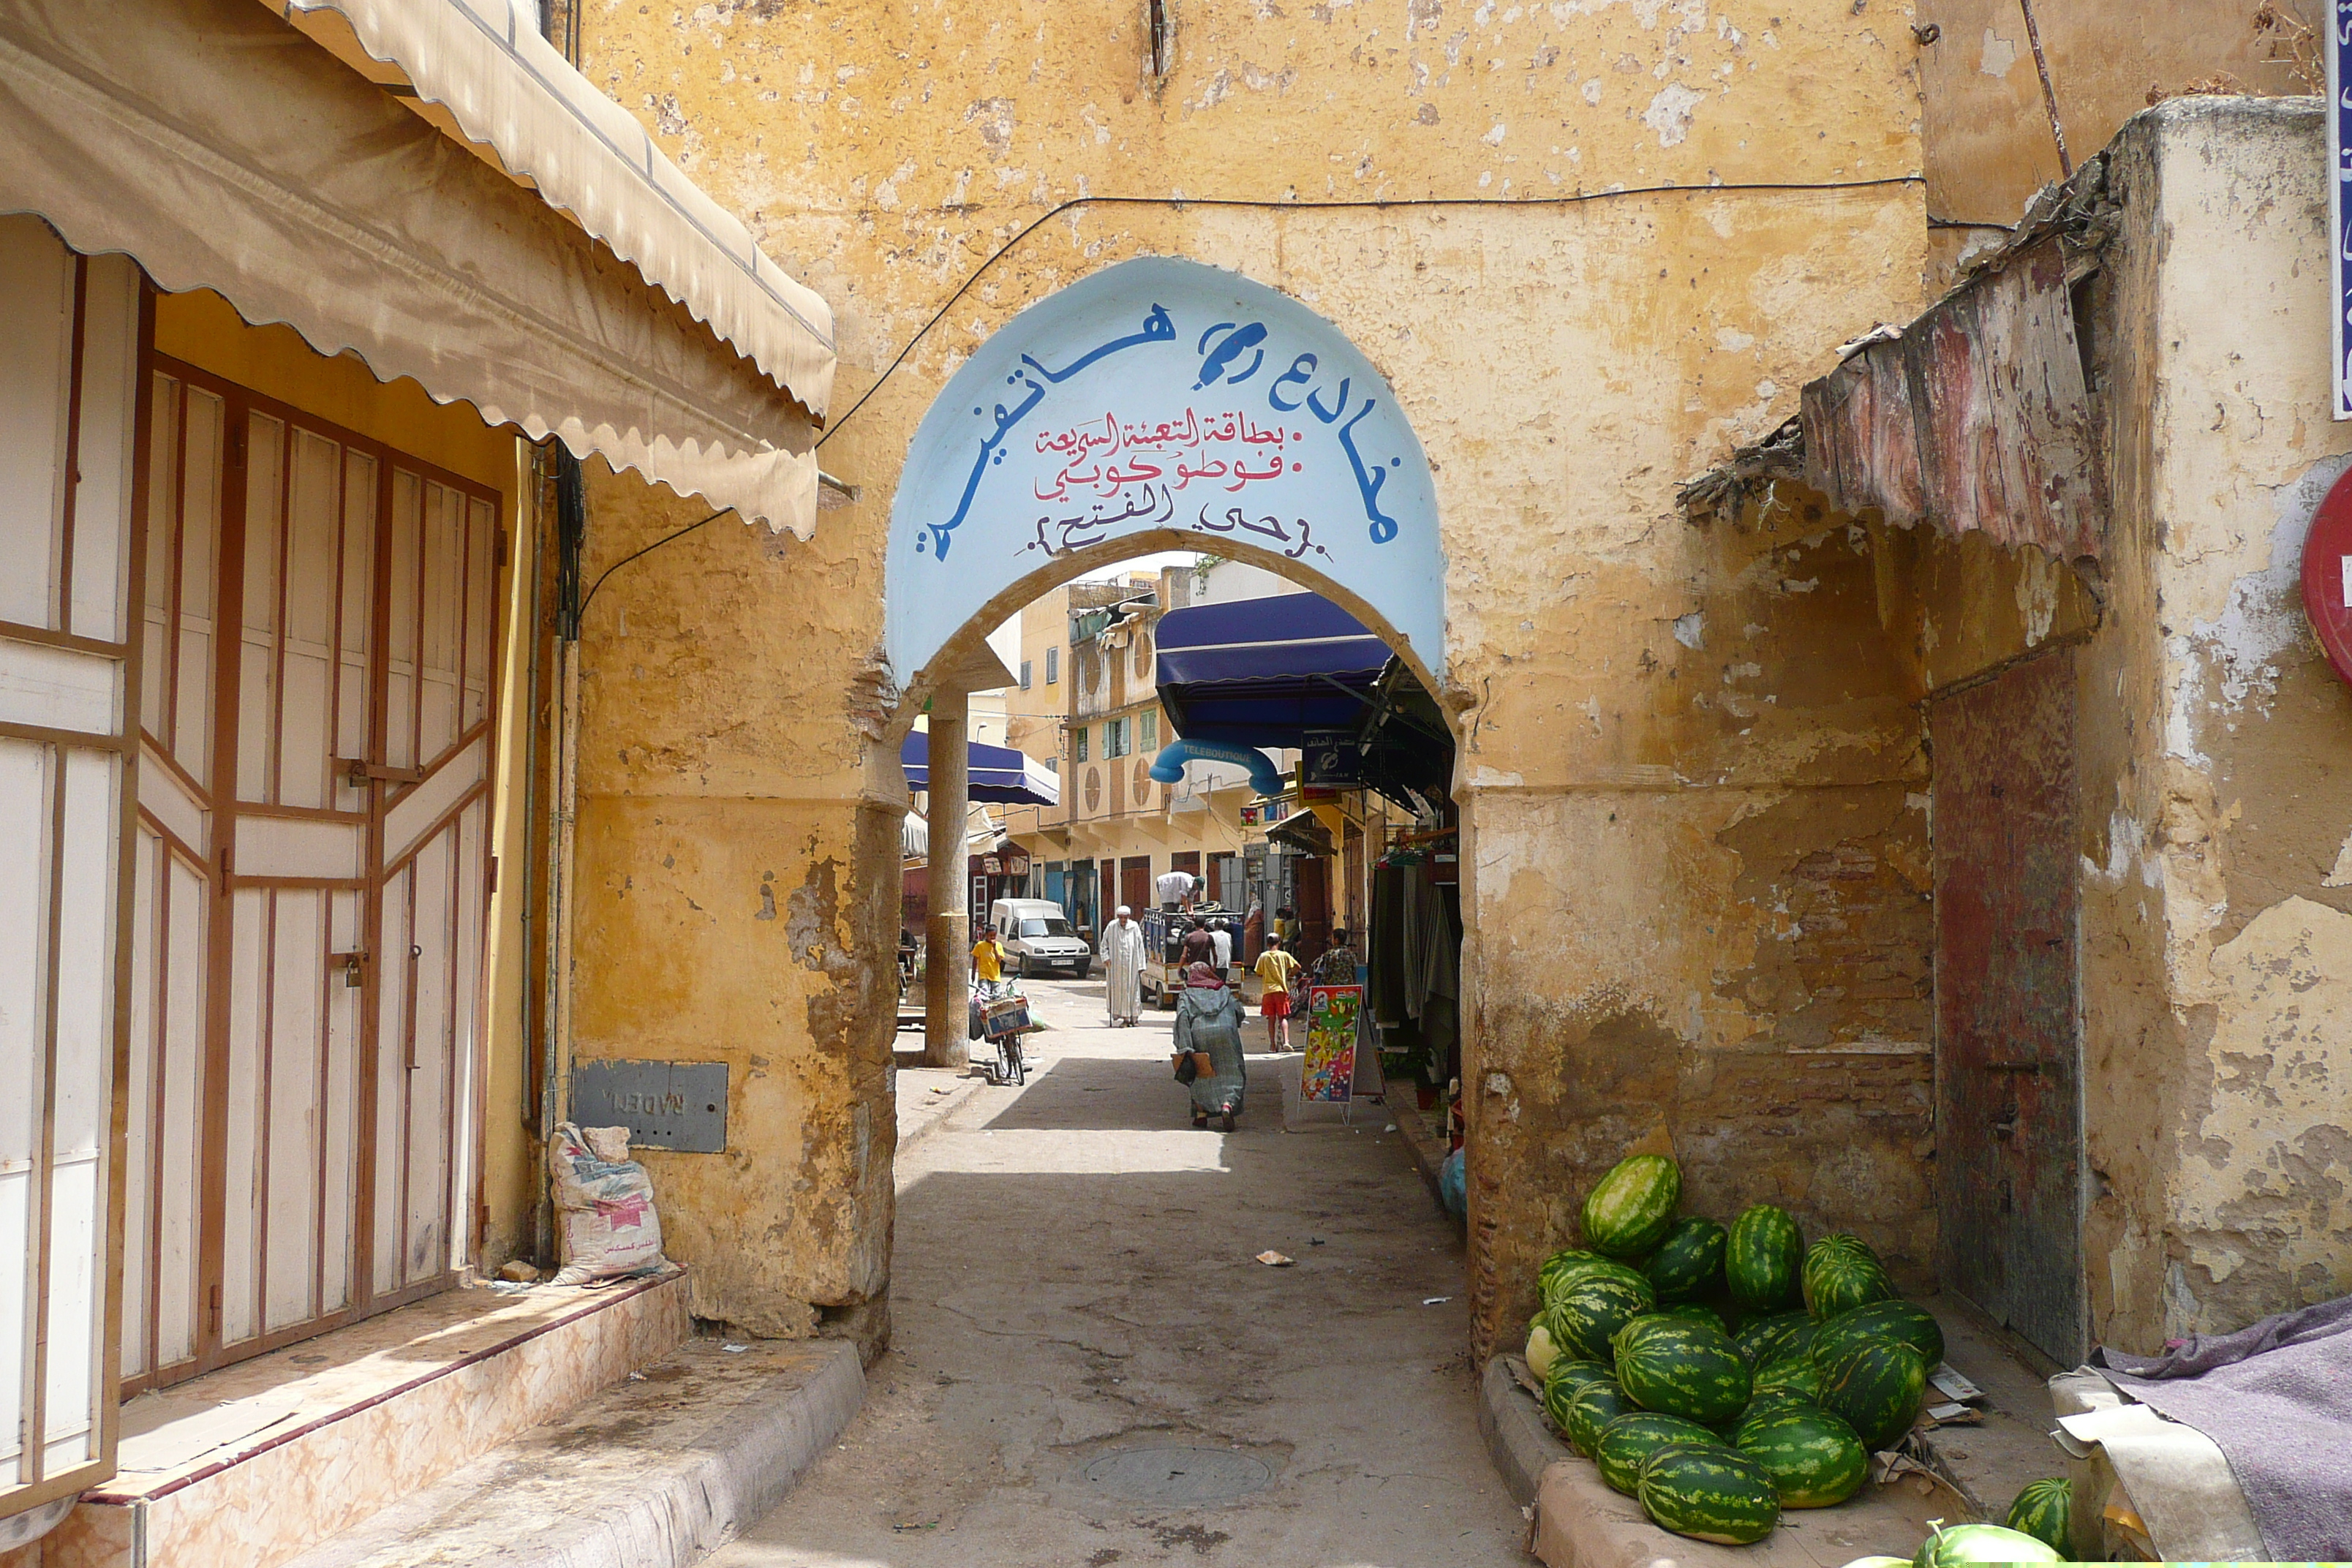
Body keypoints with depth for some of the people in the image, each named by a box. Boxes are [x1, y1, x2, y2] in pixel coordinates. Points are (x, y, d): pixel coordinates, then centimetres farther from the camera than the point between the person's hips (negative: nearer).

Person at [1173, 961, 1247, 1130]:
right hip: (1225, 1032, 0)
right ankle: (1227, 1105, -21)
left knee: (1201, 1075, 16)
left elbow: (1182, 1017, -1)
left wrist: (1183, 1048, -7)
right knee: (1229, 1073, 4)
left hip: (1199, 1034, 0)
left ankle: (1201, 1113, 11)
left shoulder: (1187, 994, 15)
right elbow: (1239, 1012, 14)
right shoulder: (1224, 990, 22)